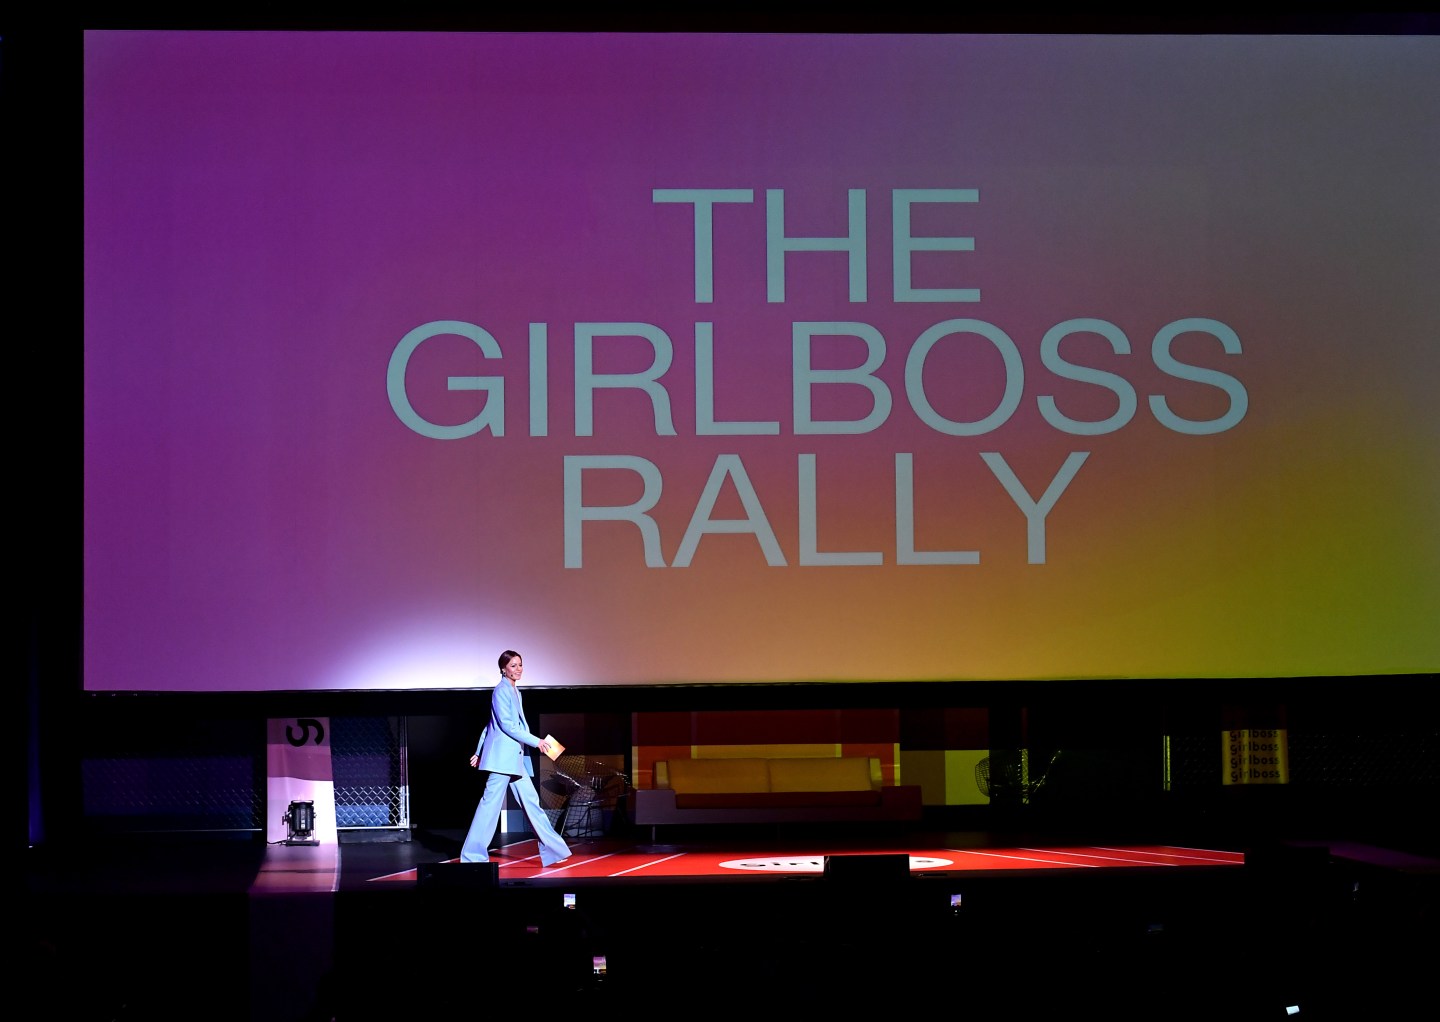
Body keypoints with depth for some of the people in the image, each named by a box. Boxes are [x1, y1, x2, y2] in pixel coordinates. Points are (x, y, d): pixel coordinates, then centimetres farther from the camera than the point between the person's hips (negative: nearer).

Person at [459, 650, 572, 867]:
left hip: (515, 757, 9)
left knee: (530, 801, 8)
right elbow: (506, 725, -16)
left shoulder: (514, 691, 17)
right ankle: (472, 855, -3)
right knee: (491, 802, -7)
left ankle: (552, 849, 9)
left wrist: (479, 752, 26)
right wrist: (536, 741, -15)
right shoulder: (501, 690, -9)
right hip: (502, 756, -9)